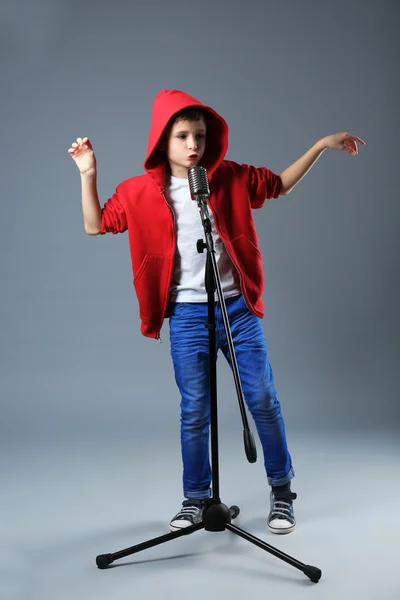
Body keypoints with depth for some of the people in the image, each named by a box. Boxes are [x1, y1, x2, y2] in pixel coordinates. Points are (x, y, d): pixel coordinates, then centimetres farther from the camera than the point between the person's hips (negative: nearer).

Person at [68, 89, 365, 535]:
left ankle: (282, 489, 21)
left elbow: (280, 185, 16)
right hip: (187, 316, -1)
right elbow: (95, 226, 7)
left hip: (238, 308, 1)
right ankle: (195, 498, 23)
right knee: (194, 411, 6)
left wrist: (320, 146, 12)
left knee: (263, 401, 3)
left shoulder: (230, 177, 2)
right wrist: (88, 175, -5)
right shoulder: (141, 191, 0)